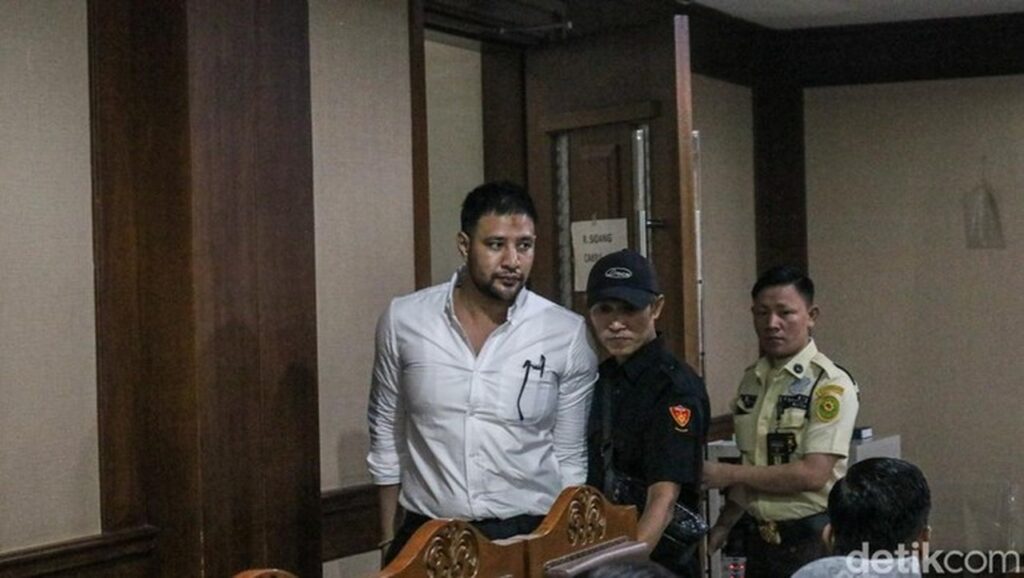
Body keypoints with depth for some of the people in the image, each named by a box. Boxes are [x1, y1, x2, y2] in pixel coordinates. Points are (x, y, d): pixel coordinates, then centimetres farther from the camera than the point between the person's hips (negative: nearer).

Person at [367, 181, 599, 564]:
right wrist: (389, 540, 8)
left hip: (529, 535, 0)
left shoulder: (567, 334, -7)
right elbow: (386, 435, 7)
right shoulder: (403, 321, -4)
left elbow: (569, 458, 2)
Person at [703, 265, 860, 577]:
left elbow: (813, 474, -21)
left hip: (811, 539, -6)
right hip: (759, 538, 6)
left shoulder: (830, 384, -14)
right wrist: (724, 523, 8)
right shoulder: (751, 381, 8)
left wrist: (728, 474, -15)